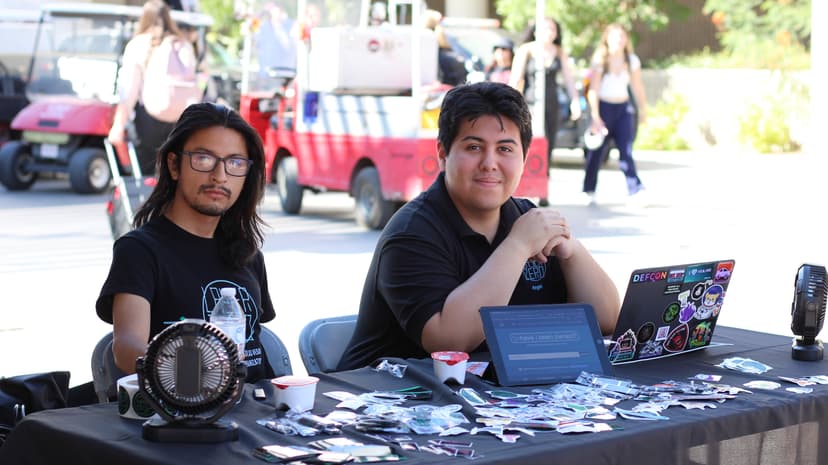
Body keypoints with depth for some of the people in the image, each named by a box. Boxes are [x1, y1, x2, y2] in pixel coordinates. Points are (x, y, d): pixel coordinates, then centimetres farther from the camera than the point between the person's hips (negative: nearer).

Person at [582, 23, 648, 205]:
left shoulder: (632, 61, 3)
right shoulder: (600, 61, -7)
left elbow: (637, 87, 13)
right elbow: (593, 90, -10)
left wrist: (642, 109, 15)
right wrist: (595, 117, -17)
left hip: (623, 108, 2)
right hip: (603, 107, -2)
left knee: (626, 149, -12)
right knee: (597, 152, 5)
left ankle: (635, 189, -21)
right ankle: (589, 191, 17)